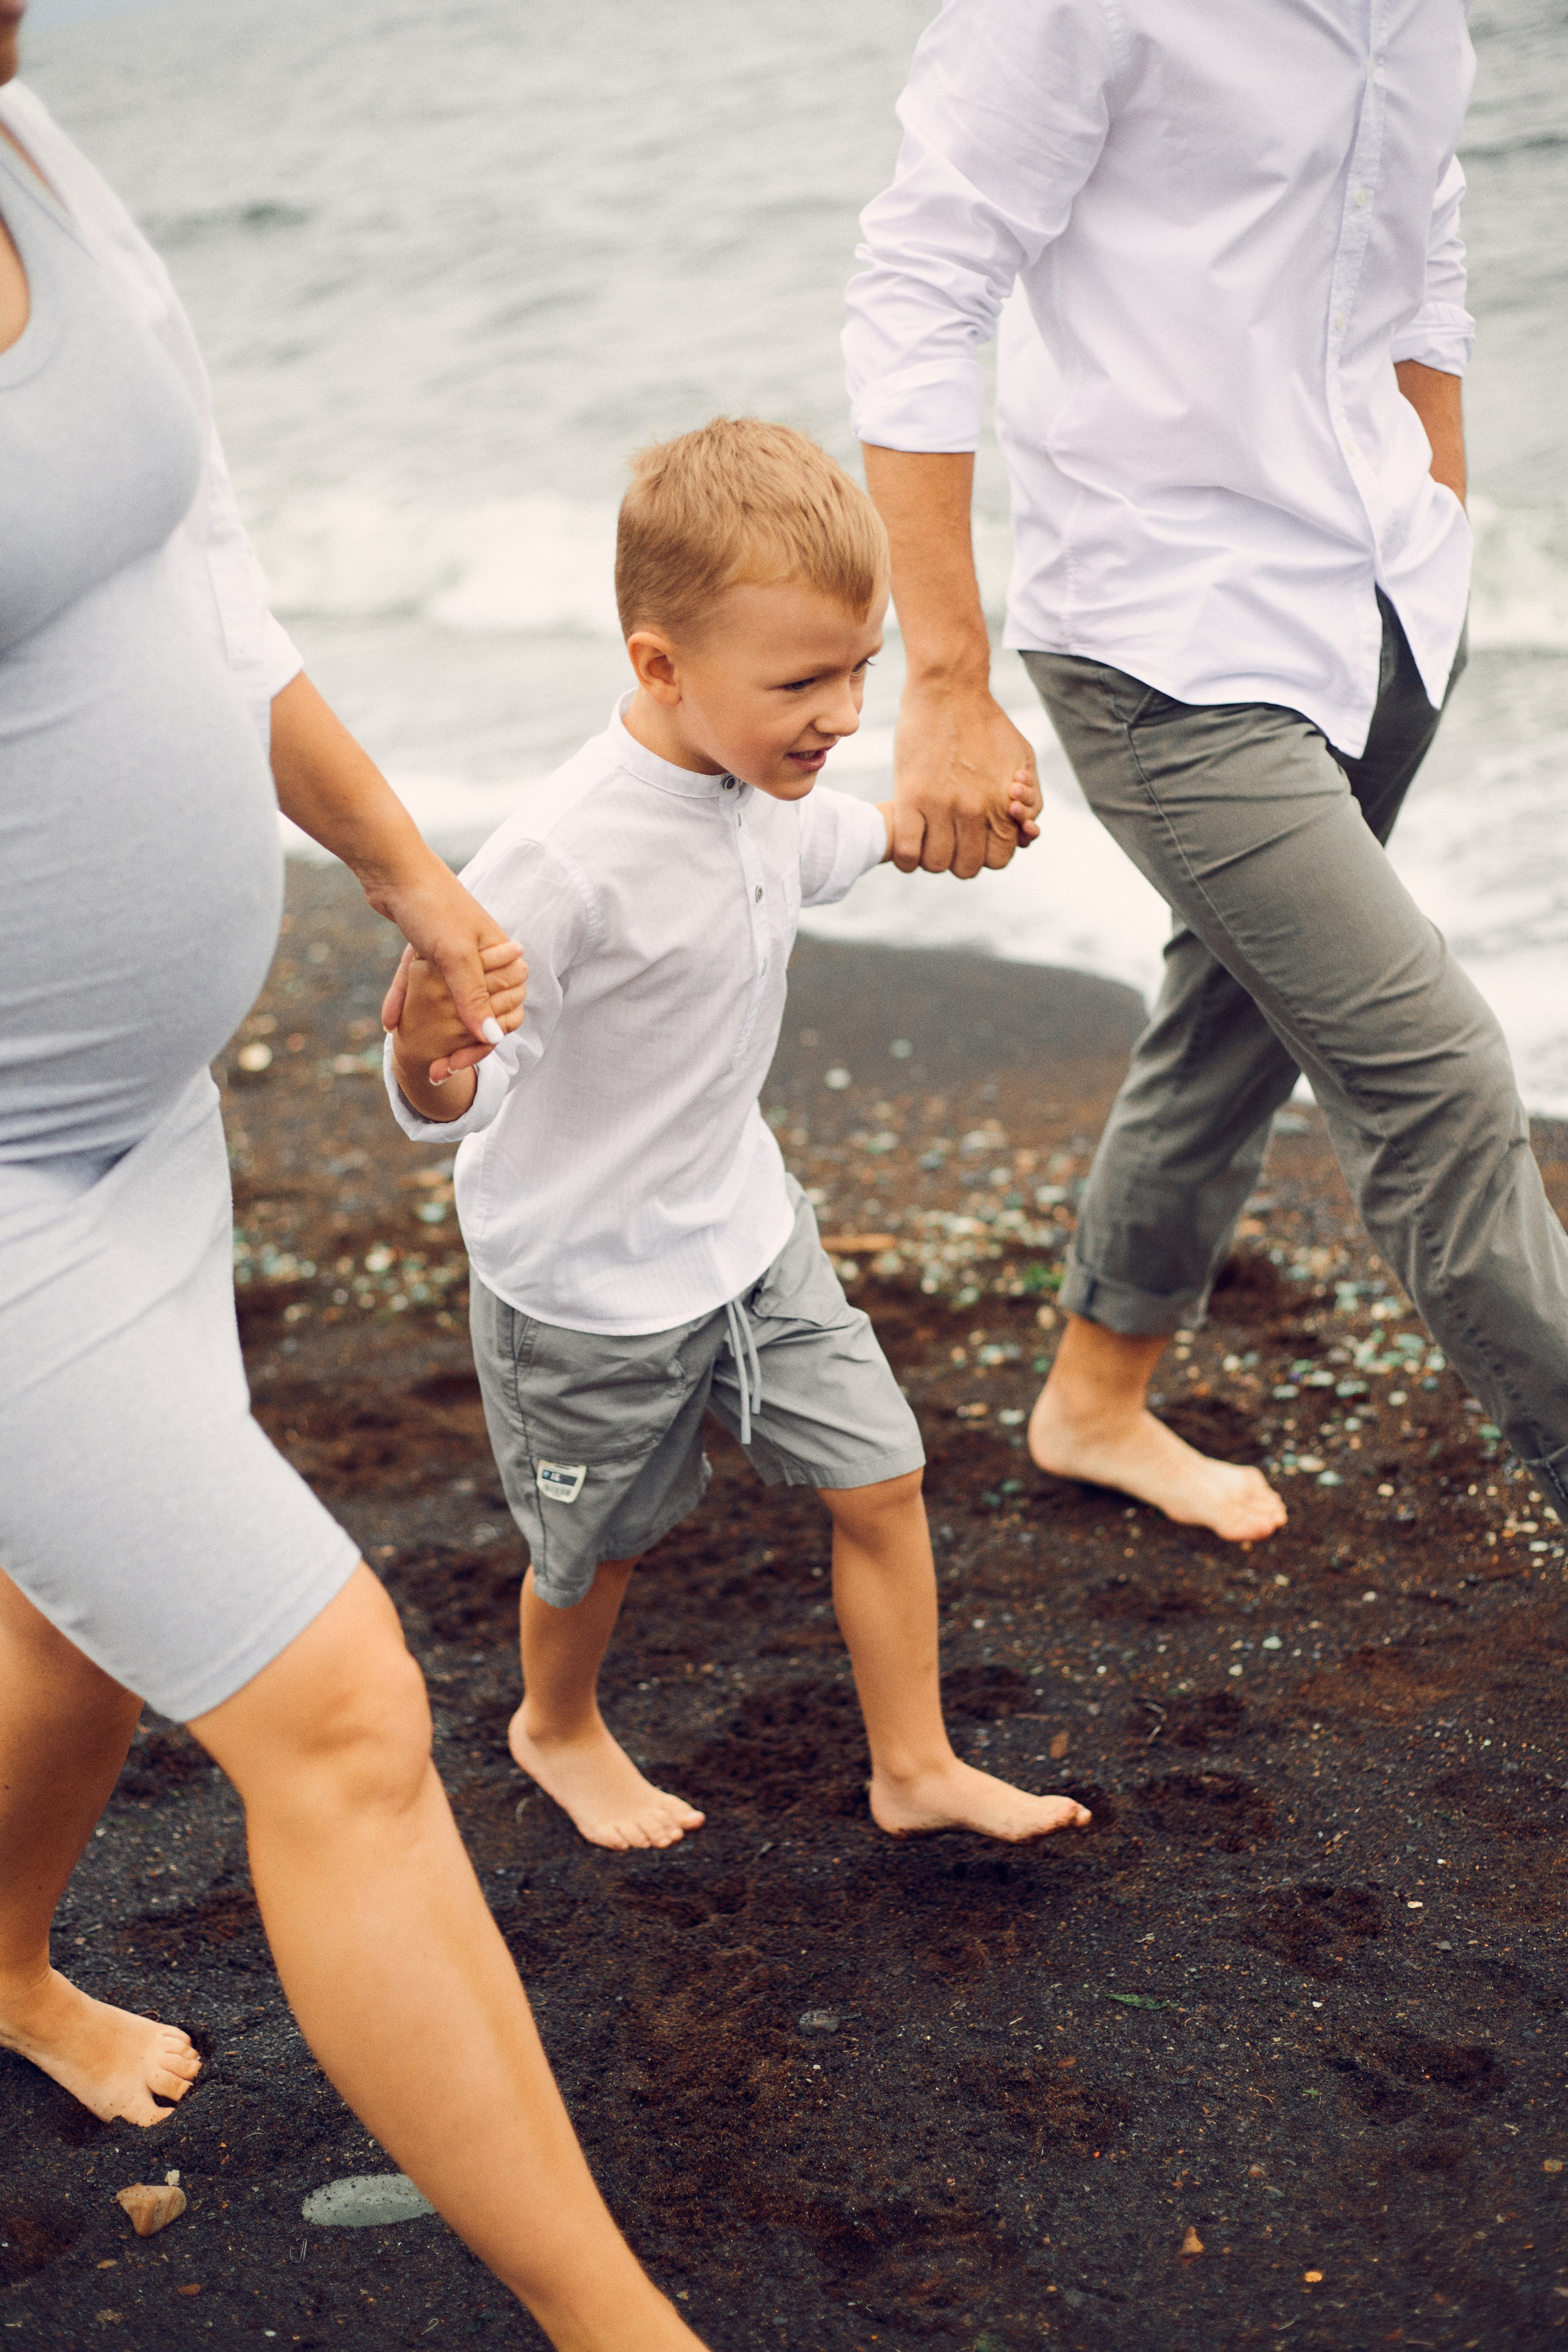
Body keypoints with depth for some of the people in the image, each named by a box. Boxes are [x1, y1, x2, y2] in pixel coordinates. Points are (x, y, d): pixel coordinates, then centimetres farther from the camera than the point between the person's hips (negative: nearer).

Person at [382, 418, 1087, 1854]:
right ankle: (557, 1727, 48)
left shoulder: (755, 778, -7)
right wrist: (424, 1051, -49)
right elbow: (450, 1106, -30)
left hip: (743, 1223, 7)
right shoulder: (569, 863, -34)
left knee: (881, 1477, 7)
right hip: (586, 1281, -6)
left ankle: (916, 1768, 27)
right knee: (605, 1544, 16)